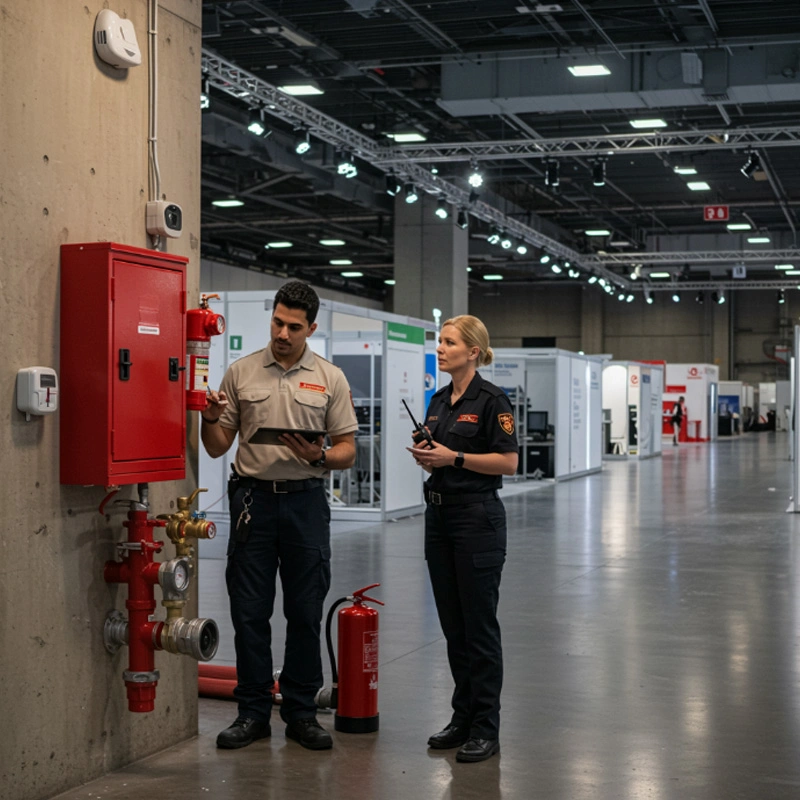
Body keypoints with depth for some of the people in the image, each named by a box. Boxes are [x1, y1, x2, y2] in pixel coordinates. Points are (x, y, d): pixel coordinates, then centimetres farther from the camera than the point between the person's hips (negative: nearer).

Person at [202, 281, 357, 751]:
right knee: (250, 612, 4)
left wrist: (318, 456, -18)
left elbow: (348, 451, 3)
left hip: (306, 501, 0)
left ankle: (302, 712, 15)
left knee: (306, 614, 4)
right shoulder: (241, 373, 4)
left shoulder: (330, 378, 2)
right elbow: (218, 447, 7)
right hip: (253, 499, 1)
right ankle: (253, 712, 15)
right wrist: (209, 419, -14)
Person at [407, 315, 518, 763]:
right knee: (453, 624, 11)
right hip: (439, 514, 8)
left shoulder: (490, 400, -11)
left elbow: (509, 462, -15)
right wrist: (425, 455, -2)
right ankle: (463, 718, 20)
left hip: (478, 518, -8)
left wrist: (454, 457, -19)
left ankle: (487, 729, 4)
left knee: (480, 624, -3)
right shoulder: (439, 401, 13)